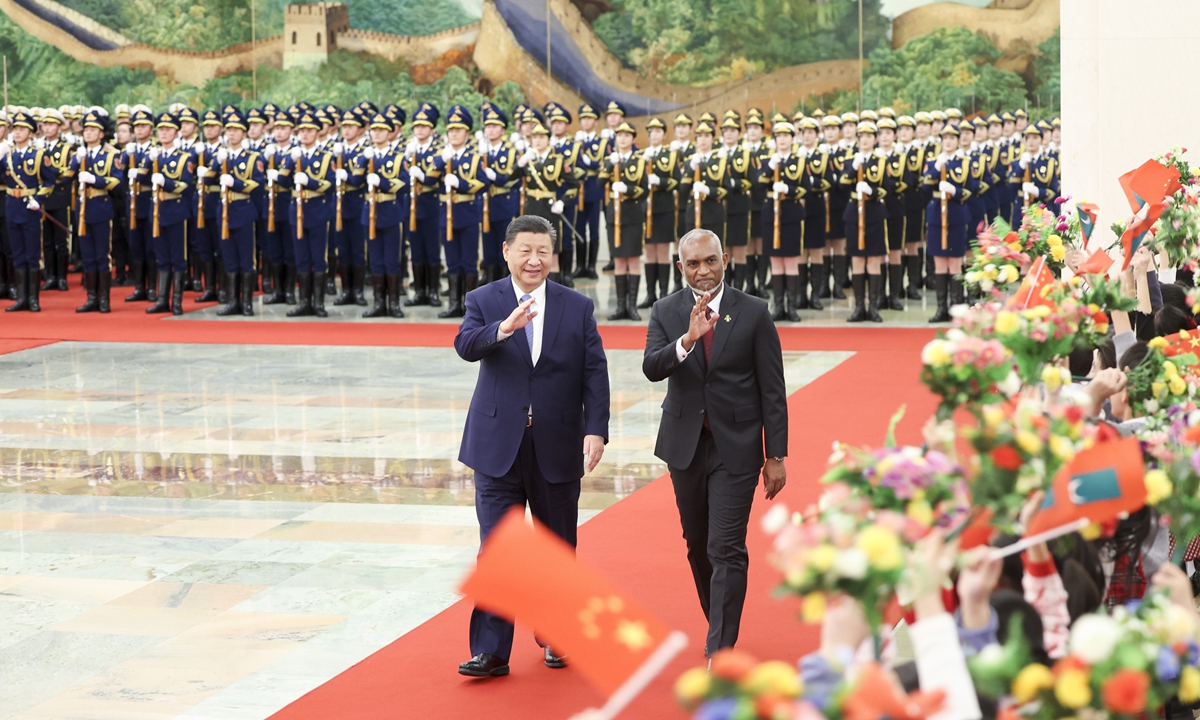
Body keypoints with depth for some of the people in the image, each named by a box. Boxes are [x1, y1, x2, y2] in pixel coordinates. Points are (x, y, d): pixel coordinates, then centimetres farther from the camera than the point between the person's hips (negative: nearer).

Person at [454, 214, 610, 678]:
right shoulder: (484, 301, 1)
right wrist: (502, 329, -38)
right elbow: (465, 345, -18)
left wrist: (595, 430, -11)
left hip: (557, 448, 1)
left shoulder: (578, 308, 4)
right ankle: (491, 651, -2)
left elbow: (595, 373, 0)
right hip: (499, 446, -1)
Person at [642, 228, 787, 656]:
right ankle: (718, 622, 34)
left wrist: (776, 456, -6)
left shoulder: (753, 313, -4)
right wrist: (688, 339, -34)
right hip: (685, 445, 3)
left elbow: (772, 390, -3)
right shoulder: (665, 313, 2)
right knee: (697, 545, 15)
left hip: (736, 448, -3)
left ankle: (720, 652, -10)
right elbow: (652, 368, -15)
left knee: (726, 550, -10)